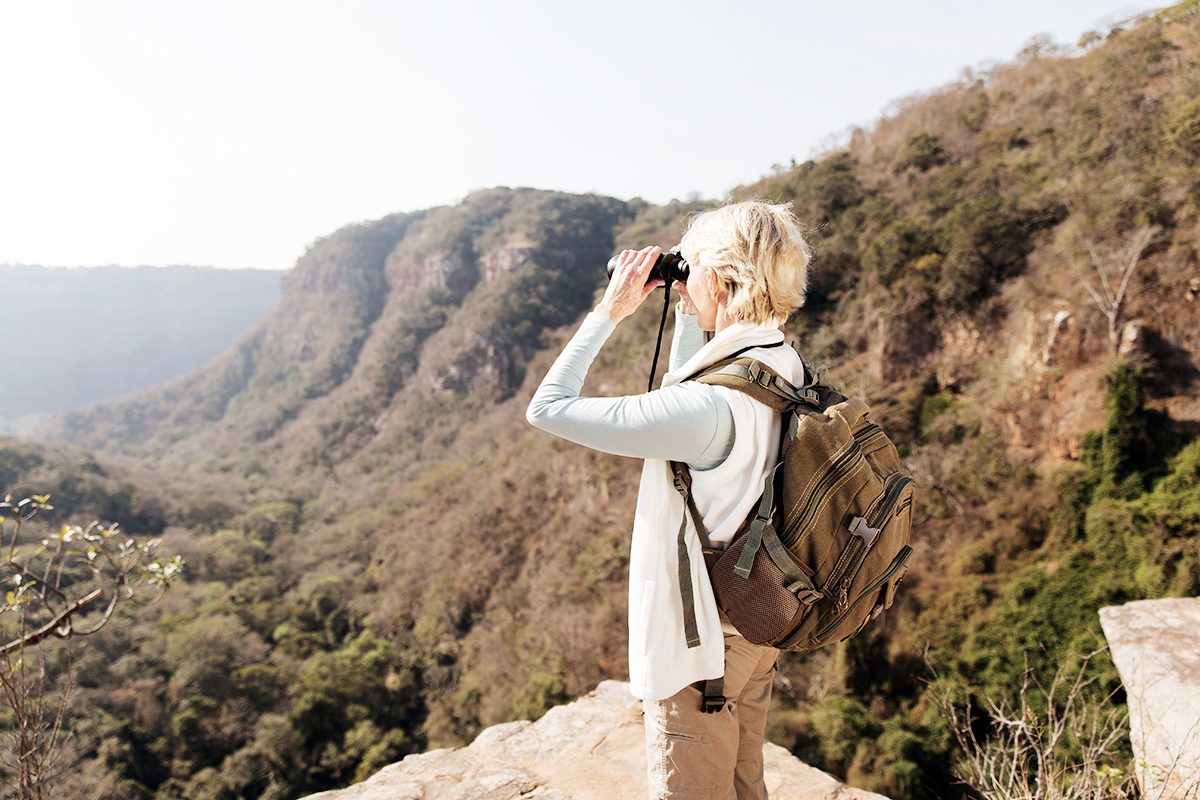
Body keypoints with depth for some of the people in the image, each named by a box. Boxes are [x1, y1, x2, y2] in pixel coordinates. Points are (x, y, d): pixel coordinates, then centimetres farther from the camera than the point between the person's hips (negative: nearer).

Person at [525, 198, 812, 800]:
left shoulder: (708, 407, -32)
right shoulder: (786, 368, -4)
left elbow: (547, 407, -26)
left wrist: (609, 312, -17)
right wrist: (687, 313, 7)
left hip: (697, 644, -8)